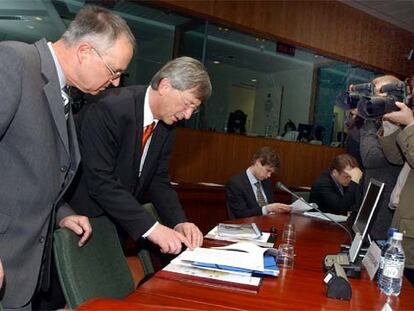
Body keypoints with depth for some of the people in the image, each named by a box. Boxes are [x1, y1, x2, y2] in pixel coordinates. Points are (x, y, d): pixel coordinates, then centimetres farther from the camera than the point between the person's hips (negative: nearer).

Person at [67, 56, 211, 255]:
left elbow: (159, 181, 3)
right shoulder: (109, 107, -23)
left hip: (119, 223, 6)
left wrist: (179, 222, -13)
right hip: (83, 218, -6)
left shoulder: (166, 127, 1)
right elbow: (100, 180, -28)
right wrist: (150, 227, -30)